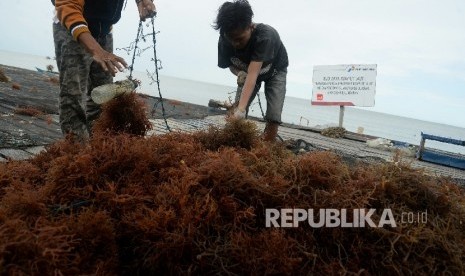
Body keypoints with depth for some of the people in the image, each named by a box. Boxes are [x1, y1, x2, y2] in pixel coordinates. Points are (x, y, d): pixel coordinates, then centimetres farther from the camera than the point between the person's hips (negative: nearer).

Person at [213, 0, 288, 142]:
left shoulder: (265, 35, -43)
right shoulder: (224, 41, -28)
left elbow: (253, 74, -50)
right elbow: (230, 64, -9)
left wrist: (241, 108, -59)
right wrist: (239, 73, -34)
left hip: (275, 71, -3)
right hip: (248, 70, 4)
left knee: (273, 116, -19)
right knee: (236, 112, -13)